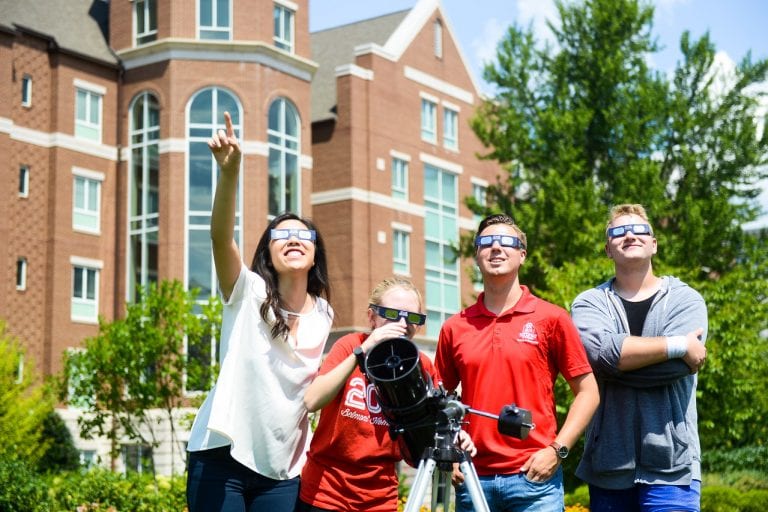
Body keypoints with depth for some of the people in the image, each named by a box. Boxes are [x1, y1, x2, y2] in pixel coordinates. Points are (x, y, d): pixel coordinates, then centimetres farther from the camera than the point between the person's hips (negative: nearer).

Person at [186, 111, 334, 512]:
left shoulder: (323, 314, 7)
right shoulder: (248, 292, -6)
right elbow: (221, 235, -25)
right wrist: (229, 170, -40)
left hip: (283, 467, 4)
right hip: (222, 455, -4)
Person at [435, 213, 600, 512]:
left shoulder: (551, 319, 1)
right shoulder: (454, 328, 8)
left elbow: (587, 392, 3)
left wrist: (558, 449, -7)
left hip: (535, 475, -2)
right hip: (473, 477, 3)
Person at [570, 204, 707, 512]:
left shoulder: (686, 300, 5)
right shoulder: (589, 303, 7)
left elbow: (673, 367, -13)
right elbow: (598, 349, -16)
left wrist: (616, 356, -9)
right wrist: (677, 345, -14)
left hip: (671, 466, -1)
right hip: (608, 465, 2)